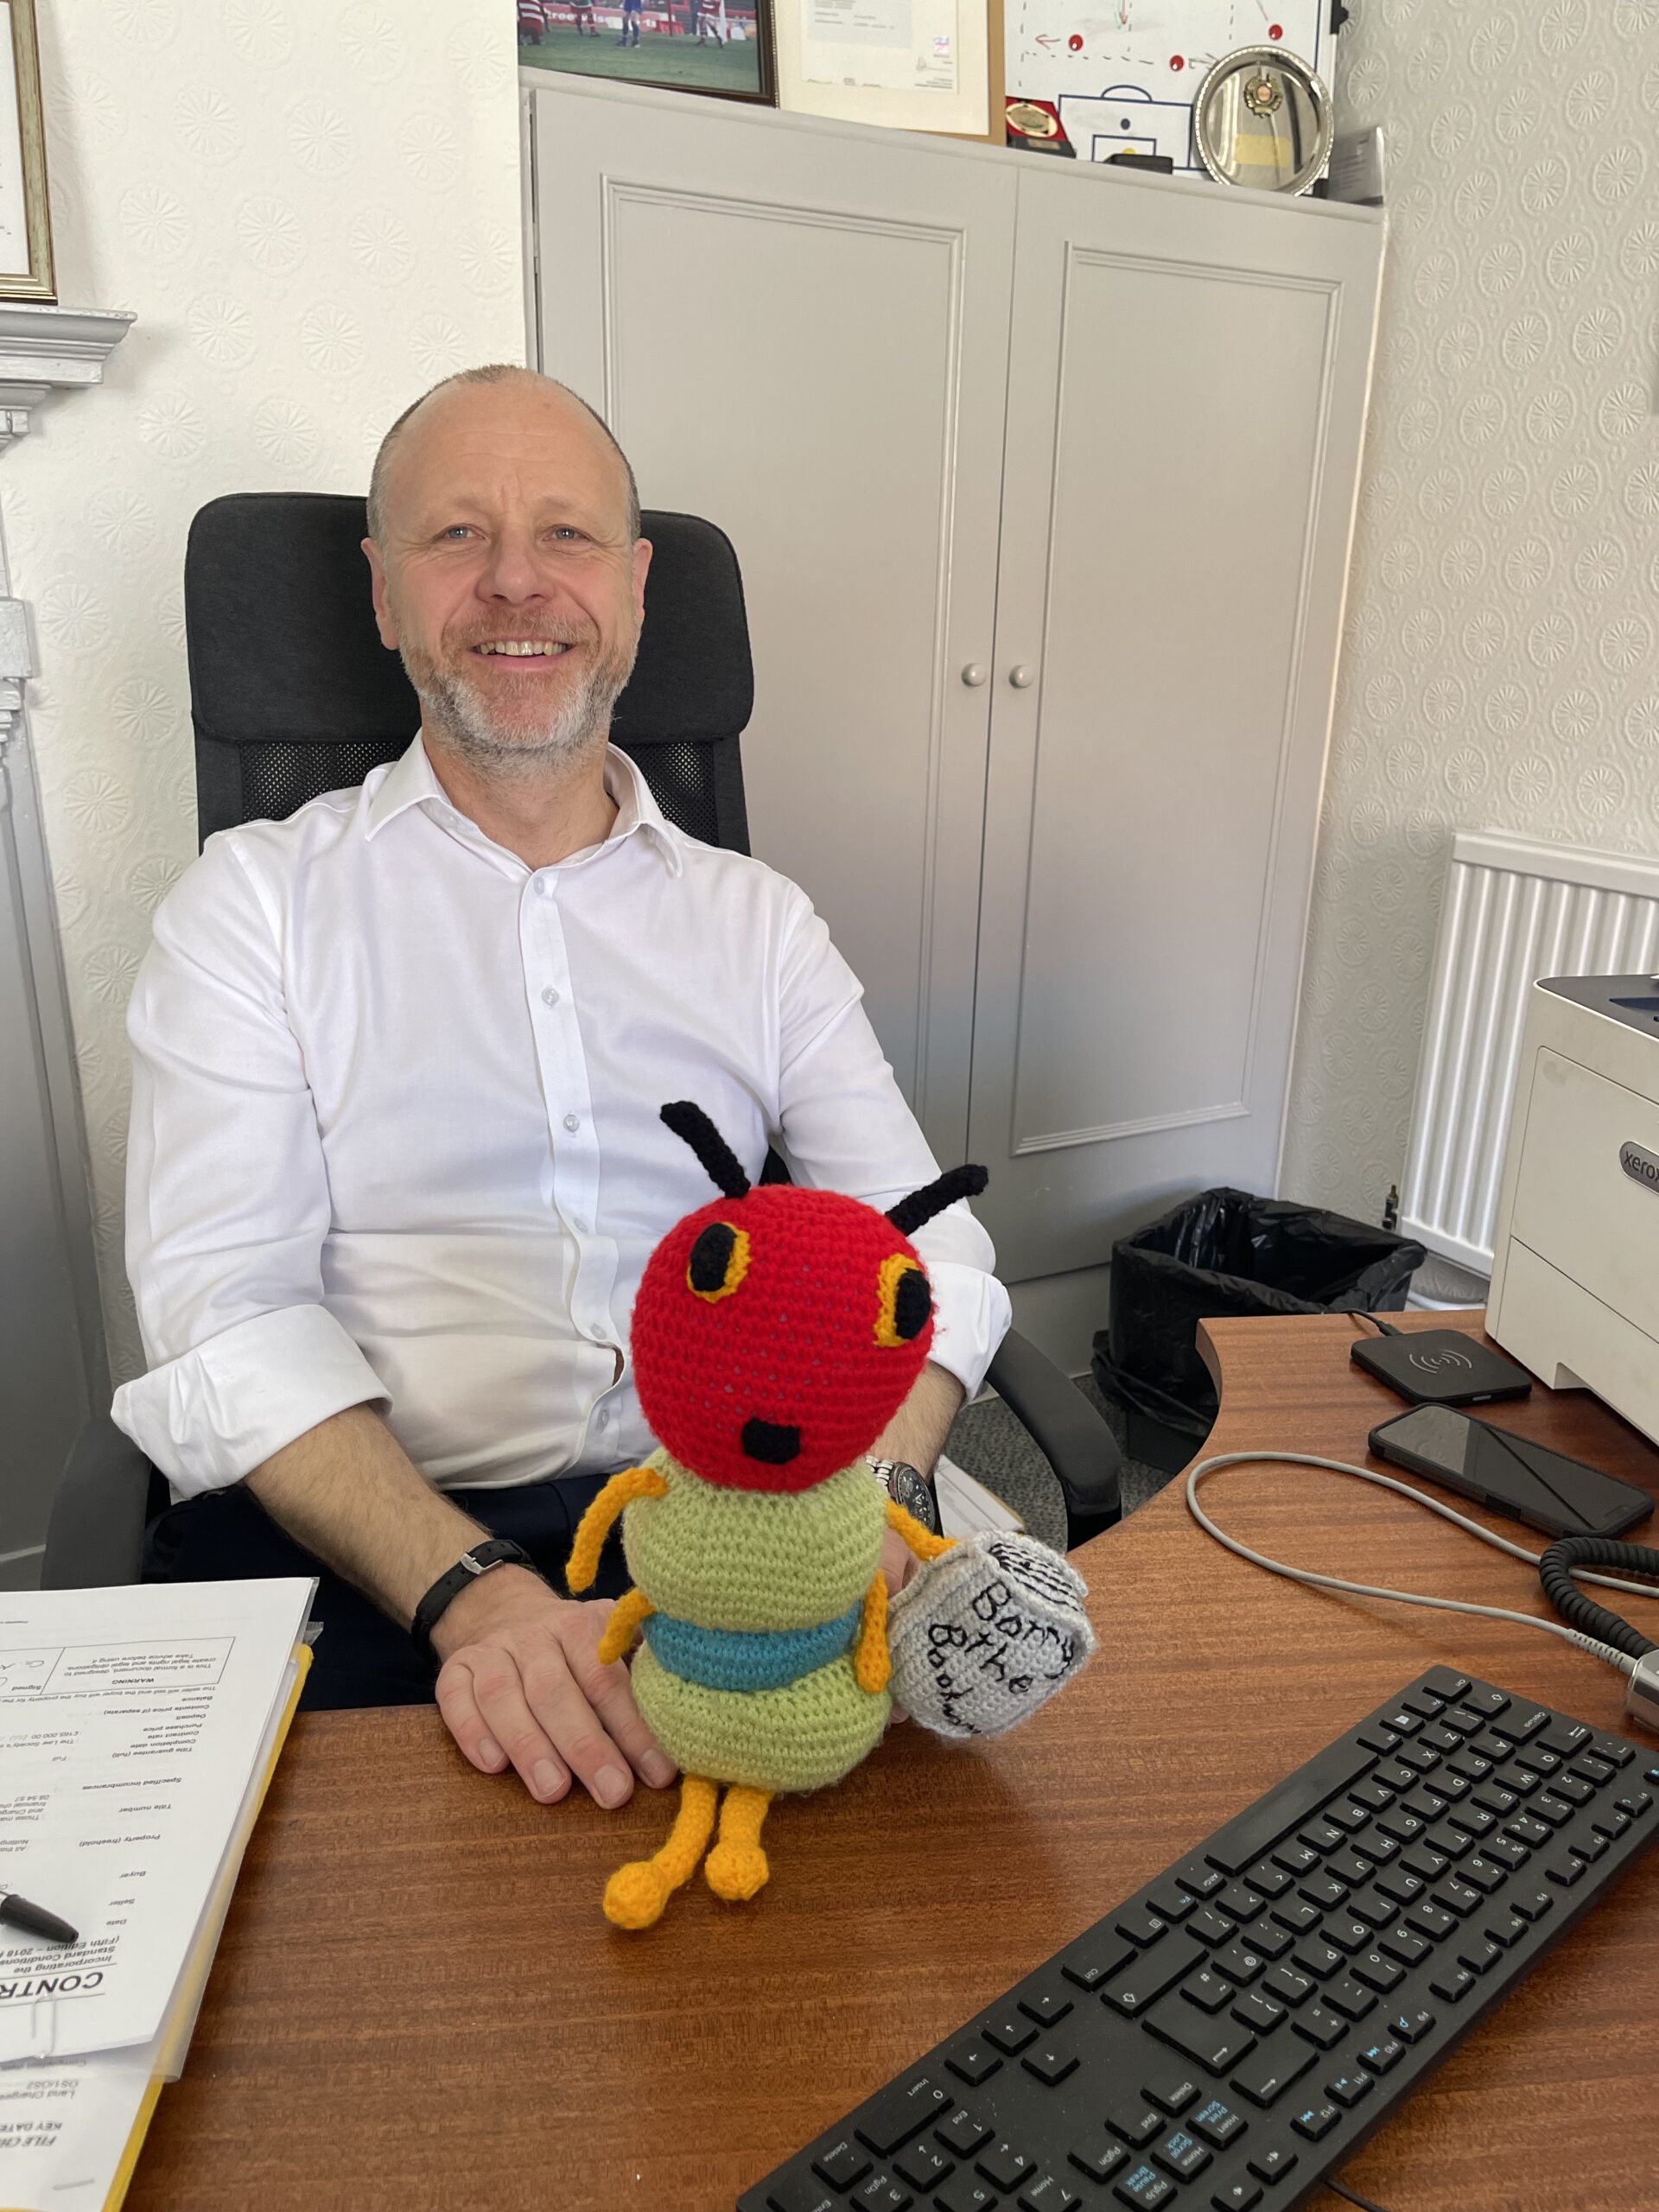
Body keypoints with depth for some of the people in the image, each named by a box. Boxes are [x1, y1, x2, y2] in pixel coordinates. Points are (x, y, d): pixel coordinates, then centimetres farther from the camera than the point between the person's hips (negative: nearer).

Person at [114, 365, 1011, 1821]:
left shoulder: (760, 920, 13)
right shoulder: (257, 901, 6)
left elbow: (922, 1242, 5)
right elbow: (230, 1307, -6)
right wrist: (469, 1590, -23)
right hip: (363, 1541, -2)